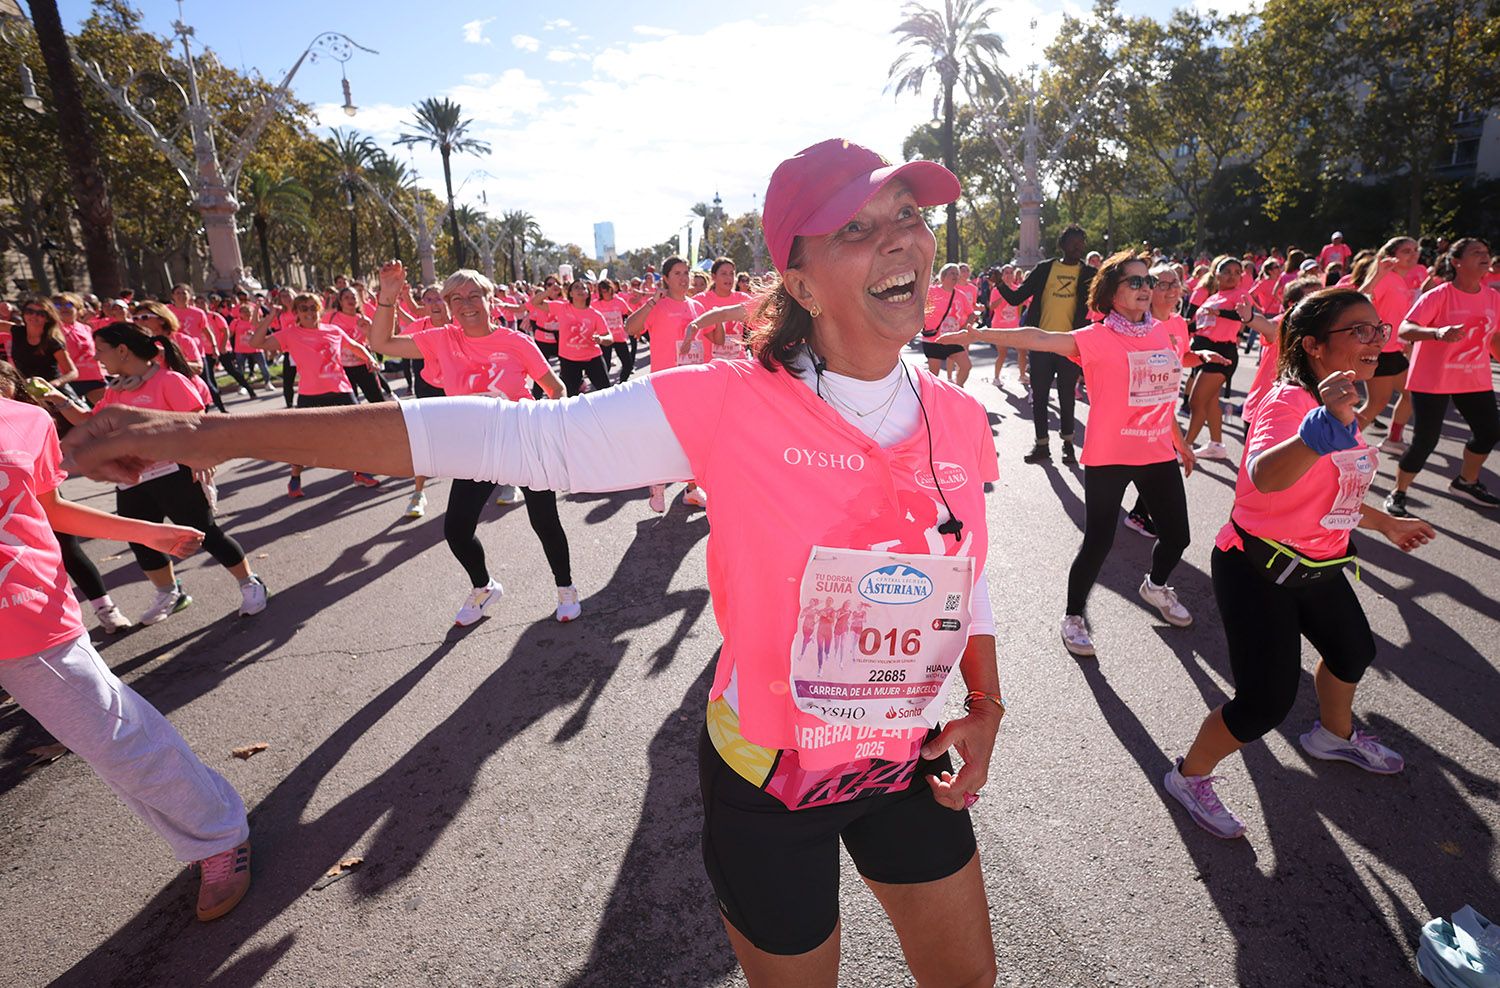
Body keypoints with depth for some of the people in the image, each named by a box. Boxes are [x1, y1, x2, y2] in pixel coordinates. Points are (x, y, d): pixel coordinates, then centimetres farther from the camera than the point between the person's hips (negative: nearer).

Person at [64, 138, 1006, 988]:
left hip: (907, 768, 6)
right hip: (768, 782, -5)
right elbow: (501, 436, -26)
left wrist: (986, 708, -1)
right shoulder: (730, 406, -25)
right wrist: (204, 434, -25)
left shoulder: (959, 422, -7)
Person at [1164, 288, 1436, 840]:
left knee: (1354, 651, 29)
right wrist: (1326, 424, -61)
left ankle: (1334, 736, 60)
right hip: (1258, 571, -10)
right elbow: (1265, 477, -48)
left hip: (1318, 567, 10)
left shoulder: (1340, 404, 5)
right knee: (1266, 703, -8)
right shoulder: (1289, 403, -25)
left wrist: (1385, 524, 30)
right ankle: (1189, 776, 16)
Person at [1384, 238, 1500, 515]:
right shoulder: (1439, 296, -14)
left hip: (1476, 380, 7)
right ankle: (1397, 495, 7)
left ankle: (1466, 483, 36)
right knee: (1425, 440, -9)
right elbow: (1404, 329, -26)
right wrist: (1438, 332, -42)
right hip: (1433, 380, -7)